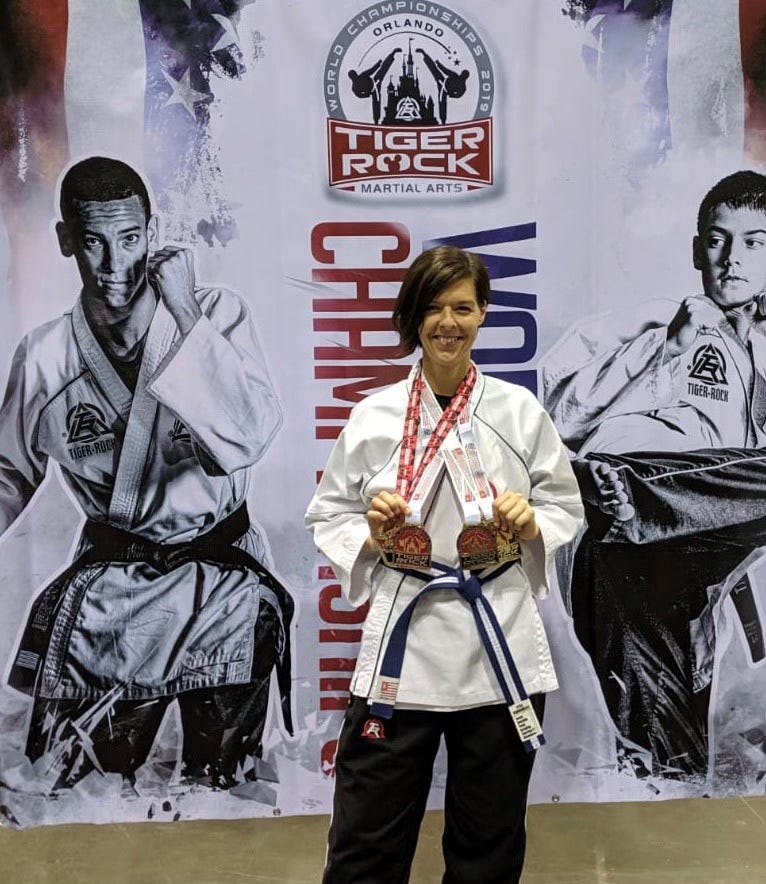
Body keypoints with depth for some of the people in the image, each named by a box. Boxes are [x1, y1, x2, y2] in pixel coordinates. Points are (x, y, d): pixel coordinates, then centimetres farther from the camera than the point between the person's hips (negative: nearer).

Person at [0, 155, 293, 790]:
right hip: (105, 596, 1)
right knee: (74, 789, 11)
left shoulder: (217, 315, -9)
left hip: (223, 592, -1)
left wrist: (186, 318, -25)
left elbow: (247, 440, -24)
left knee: (220, 787, 13)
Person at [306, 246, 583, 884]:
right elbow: (328, 516, 6)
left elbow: (567, 506, 8)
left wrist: (530, 523, -12)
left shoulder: (520, 410, 0)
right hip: (402, 646, 0)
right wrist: (371, 535, -14)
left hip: (501, 645, 1)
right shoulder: (373, 415, -1)